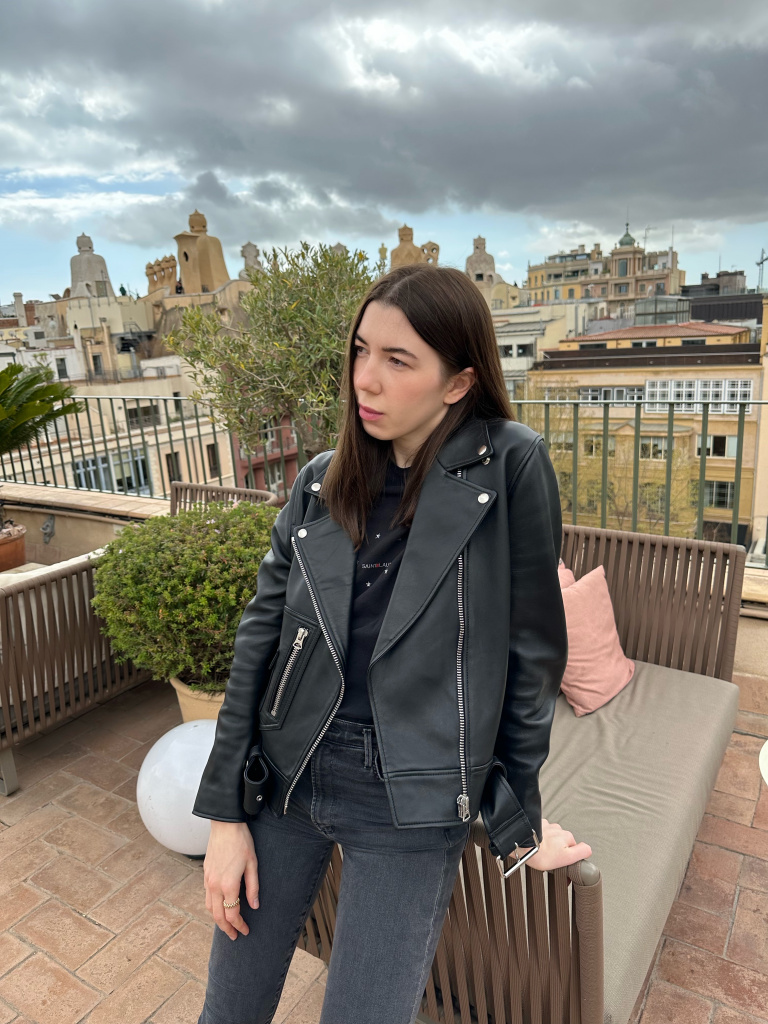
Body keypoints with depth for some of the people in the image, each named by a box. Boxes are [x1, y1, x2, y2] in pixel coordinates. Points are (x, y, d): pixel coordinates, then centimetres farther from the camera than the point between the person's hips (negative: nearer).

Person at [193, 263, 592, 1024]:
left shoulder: (510, 467, -12)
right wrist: (224, 814, 1)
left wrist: (518, 818, 1)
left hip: (410, 806, -3)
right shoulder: (320, 482, 0)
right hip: (286, 779, 4)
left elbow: (531, 651, -7)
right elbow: (259, 638, 1)